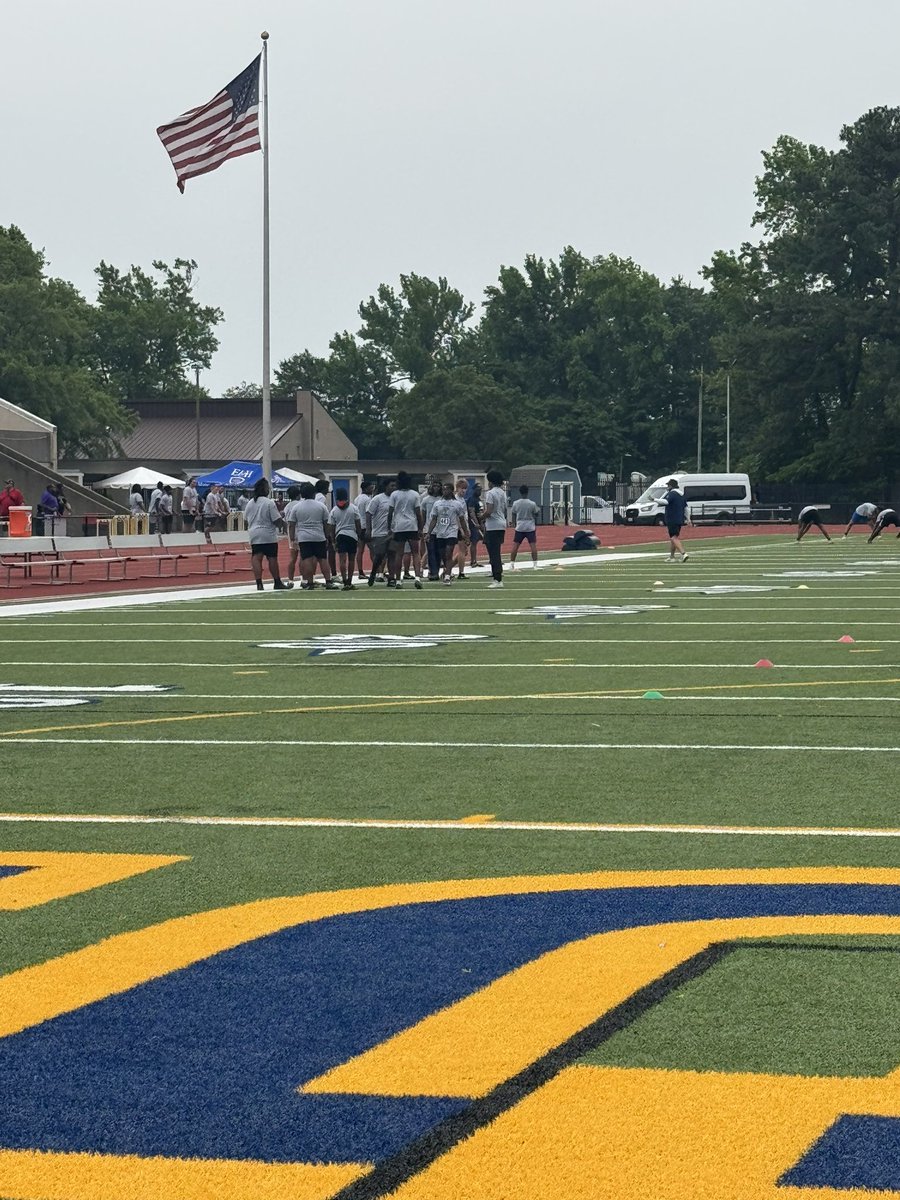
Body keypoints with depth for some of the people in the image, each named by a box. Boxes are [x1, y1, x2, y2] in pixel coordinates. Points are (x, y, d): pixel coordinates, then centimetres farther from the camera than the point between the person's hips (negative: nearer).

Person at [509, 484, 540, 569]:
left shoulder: (516, 504, -3)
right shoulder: (532, 504, -8)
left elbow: (513, 516, 8)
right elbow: (535, 516, 2)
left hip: (519, 527, 1)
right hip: (530, 527, -1)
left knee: (515, 545, 5)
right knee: (533, 545, 0)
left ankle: (512, 564, 4)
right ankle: (535, 564, -4)